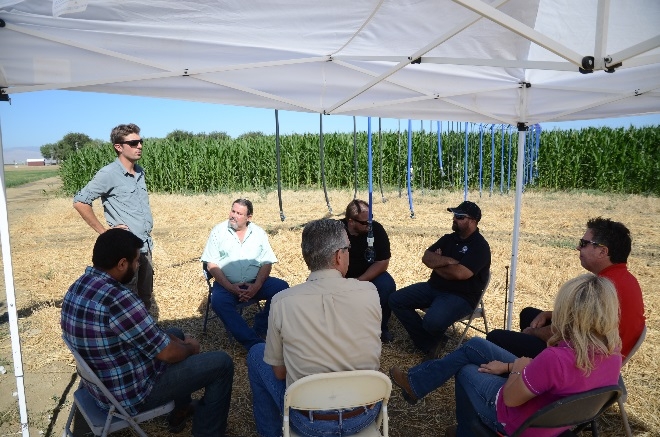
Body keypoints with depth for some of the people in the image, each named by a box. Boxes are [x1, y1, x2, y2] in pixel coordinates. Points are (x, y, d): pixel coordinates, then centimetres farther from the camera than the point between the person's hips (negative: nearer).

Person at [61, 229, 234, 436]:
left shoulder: (80, 285, -2)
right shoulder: (118, 299, -33)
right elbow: (169, 354, -24)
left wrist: (178, 341, 6)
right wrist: (190, 347, -3)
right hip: (130, 393, -9)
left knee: (176, 334, 27)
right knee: (221, 363, -2)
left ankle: (180, 410, 39)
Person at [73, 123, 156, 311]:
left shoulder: (140, 171, 9)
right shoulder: (108, 174, -13)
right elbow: (80, 202, -14)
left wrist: (147, 230, 13)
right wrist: (104, 232, -13)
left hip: (145, 246, 7)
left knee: (146, 298, 16)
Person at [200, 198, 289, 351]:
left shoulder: (259, 233, 8)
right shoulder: (218, 231, 3)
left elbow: (267, 263, 3)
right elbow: (212, 264, -3)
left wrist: (256, 286, -15)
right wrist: (230, 287, -15)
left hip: (255, 283, 2)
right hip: (227, 284, -1)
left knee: (282, 287, -22)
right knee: (218, 301, -33)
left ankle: (259, 329, -9)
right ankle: (254, 343, -31)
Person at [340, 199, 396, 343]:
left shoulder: (376, 229, -19)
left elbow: (382, 263, -17)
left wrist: (358, 282, -28)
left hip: (370, 275, 0)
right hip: (340, 277, 0)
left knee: (387, 285, -30)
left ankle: (380, 327, -4)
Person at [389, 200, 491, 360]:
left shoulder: (480, 246, -12)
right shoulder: (449, 238, 12)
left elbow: (459, 273, -24)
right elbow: (426, 257, 0)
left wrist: (436, 263, -7)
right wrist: (446, 260, -18)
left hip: (461, 296, -8)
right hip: (433, 287, 8)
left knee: (432, 322, -35)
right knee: (396, 300, -5)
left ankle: (434, 342, 6)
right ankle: (430, 344, -2)